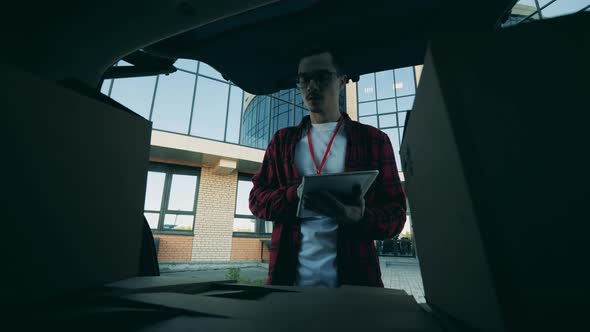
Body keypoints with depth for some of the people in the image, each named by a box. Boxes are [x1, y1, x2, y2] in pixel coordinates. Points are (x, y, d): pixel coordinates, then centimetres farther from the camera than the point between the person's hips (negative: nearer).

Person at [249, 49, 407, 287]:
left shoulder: (374, 140, 2)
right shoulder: (282, 141, 9)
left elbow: (395, 214, 0)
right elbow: (257, 198, 6)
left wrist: (360, 218, -22)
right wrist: (295, 196, -15)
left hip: (354, 277, -1)